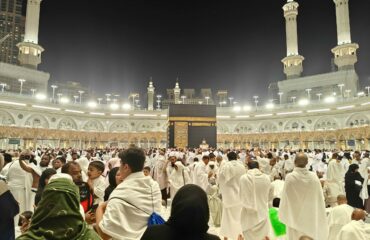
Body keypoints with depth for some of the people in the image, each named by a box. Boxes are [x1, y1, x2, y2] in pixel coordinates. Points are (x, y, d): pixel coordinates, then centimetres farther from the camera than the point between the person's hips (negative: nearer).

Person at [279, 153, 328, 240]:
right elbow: (320, 198, 0)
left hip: (295, 216, -3)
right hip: (311, 217, 3)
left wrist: (283, 215, 4)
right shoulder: (314, 177, -9)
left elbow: (285, 198, -11)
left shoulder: (290, 177, -18)